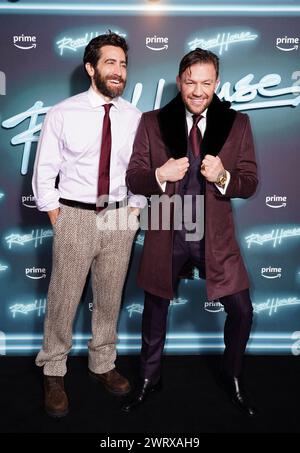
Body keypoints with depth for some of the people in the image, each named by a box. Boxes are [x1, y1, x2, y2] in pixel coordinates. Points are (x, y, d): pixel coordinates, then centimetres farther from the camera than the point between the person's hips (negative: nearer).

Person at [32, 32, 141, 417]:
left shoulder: (135, 117, 3)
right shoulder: (63, 114, -5)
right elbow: (44, 172, -1)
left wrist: (133, 213, 4)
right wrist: (58, 222, -4)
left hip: (120, 217, 3)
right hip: (75, 216, -2)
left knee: (110, 298, 14)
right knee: (63, 298, 4)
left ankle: (102, 365, 34)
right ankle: (53, 373, 25)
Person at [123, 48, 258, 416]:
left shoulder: (237, 123, -1)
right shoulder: (152, 122, -3)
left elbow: (250, 183, -2)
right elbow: (133, 179, -3)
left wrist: (222, 177, -24)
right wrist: (160, 175, -24)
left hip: (215, 236, 1)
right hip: (165, 235, 0)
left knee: (241, 311, 3)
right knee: (155, 310, 16)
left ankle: (232, 378, 34)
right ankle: (148, 380, 41)